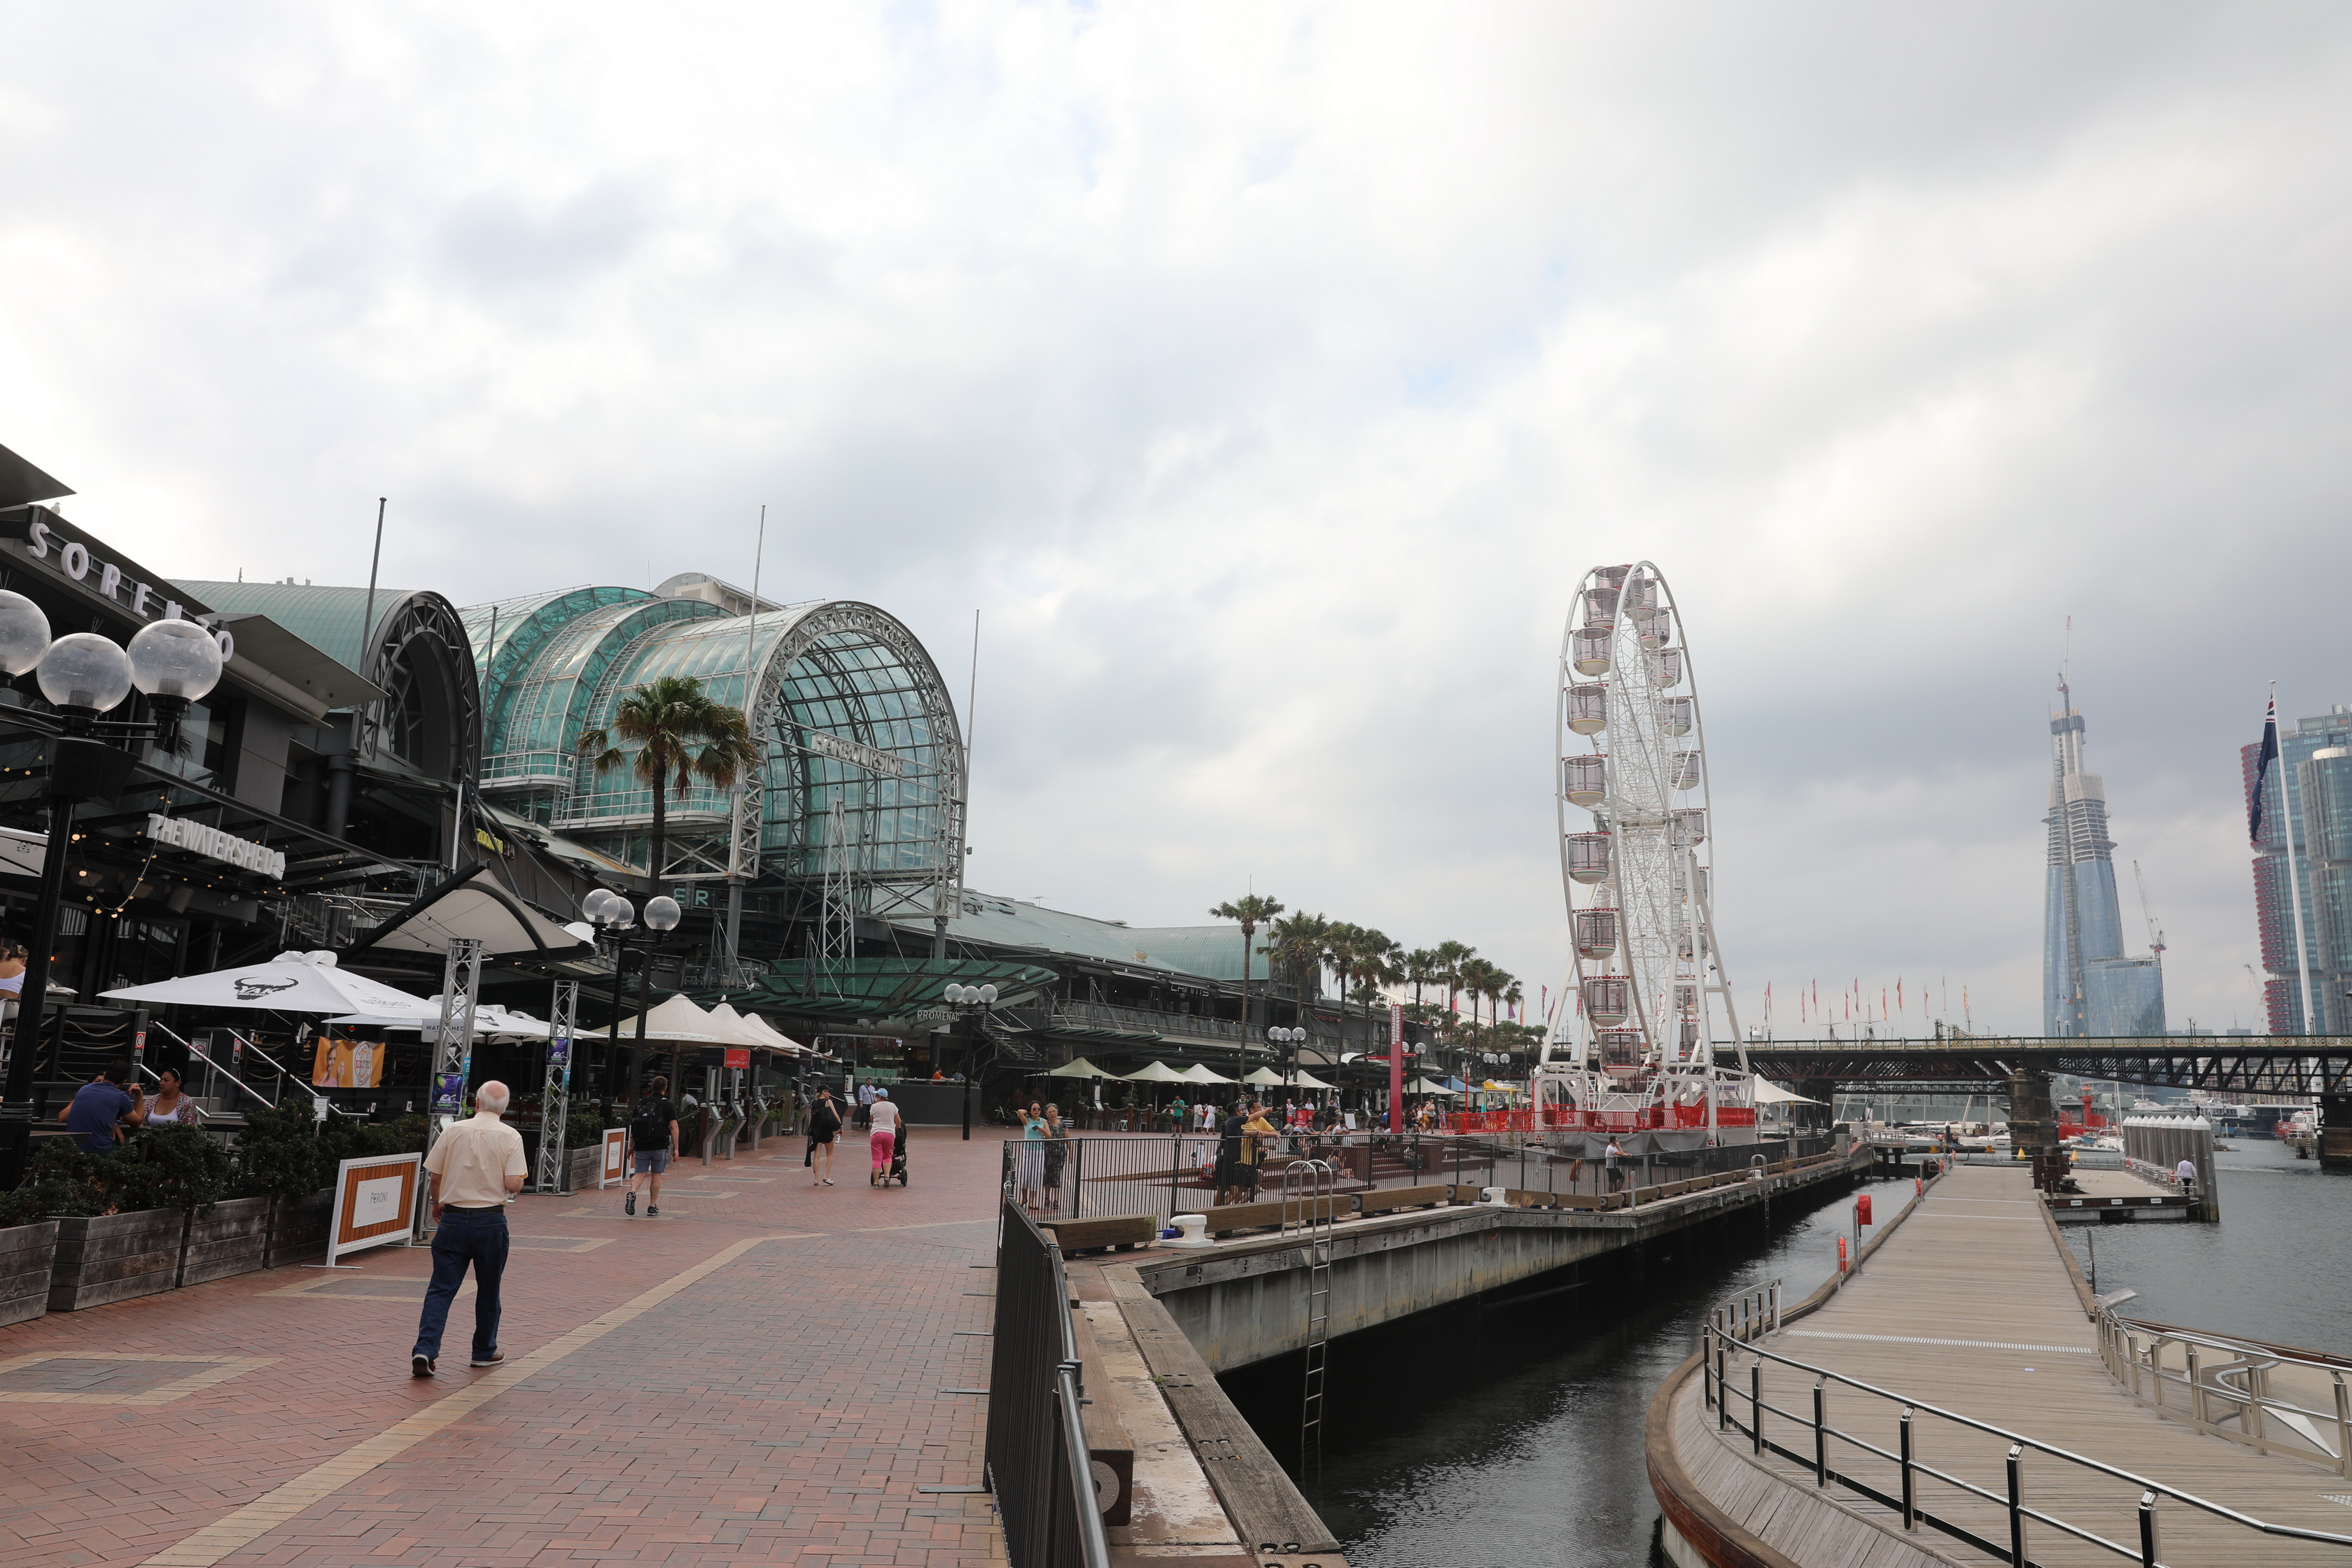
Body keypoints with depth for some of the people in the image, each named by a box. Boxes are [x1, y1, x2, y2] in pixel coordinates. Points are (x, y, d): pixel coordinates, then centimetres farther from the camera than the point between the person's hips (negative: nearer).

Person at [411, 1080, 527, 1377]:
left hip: (453, 1219, 1)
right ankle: (485, 1352, 24)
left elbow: (434, 1177, 3)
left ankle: (425, 1350, -10)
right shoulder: (510, 1137, -6)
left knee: (441, 1288, 3)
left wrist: (437, 1205, 21)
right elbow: (513, 1184, -14)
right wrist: (514, 1186, 10)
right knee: (488, 1290, 13)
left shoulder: (453, 1130, -1)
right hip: (491, 1221, -1)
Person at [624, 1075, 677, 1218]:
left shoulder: (641, 1103, 10)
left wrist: (631, 1147, 19)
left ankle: (632, 1192, -26)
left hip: (641, 1146, 2)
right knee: (656, 1175, 9)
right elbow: (674, 1127, -8)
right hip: (659, 1146, -2)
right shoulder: (668, 1105, -2)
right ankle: (653, 1206, 12)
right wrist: (676, 1148, -5)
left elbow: (633, 1125, 12)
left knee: (639, 1173, 4)